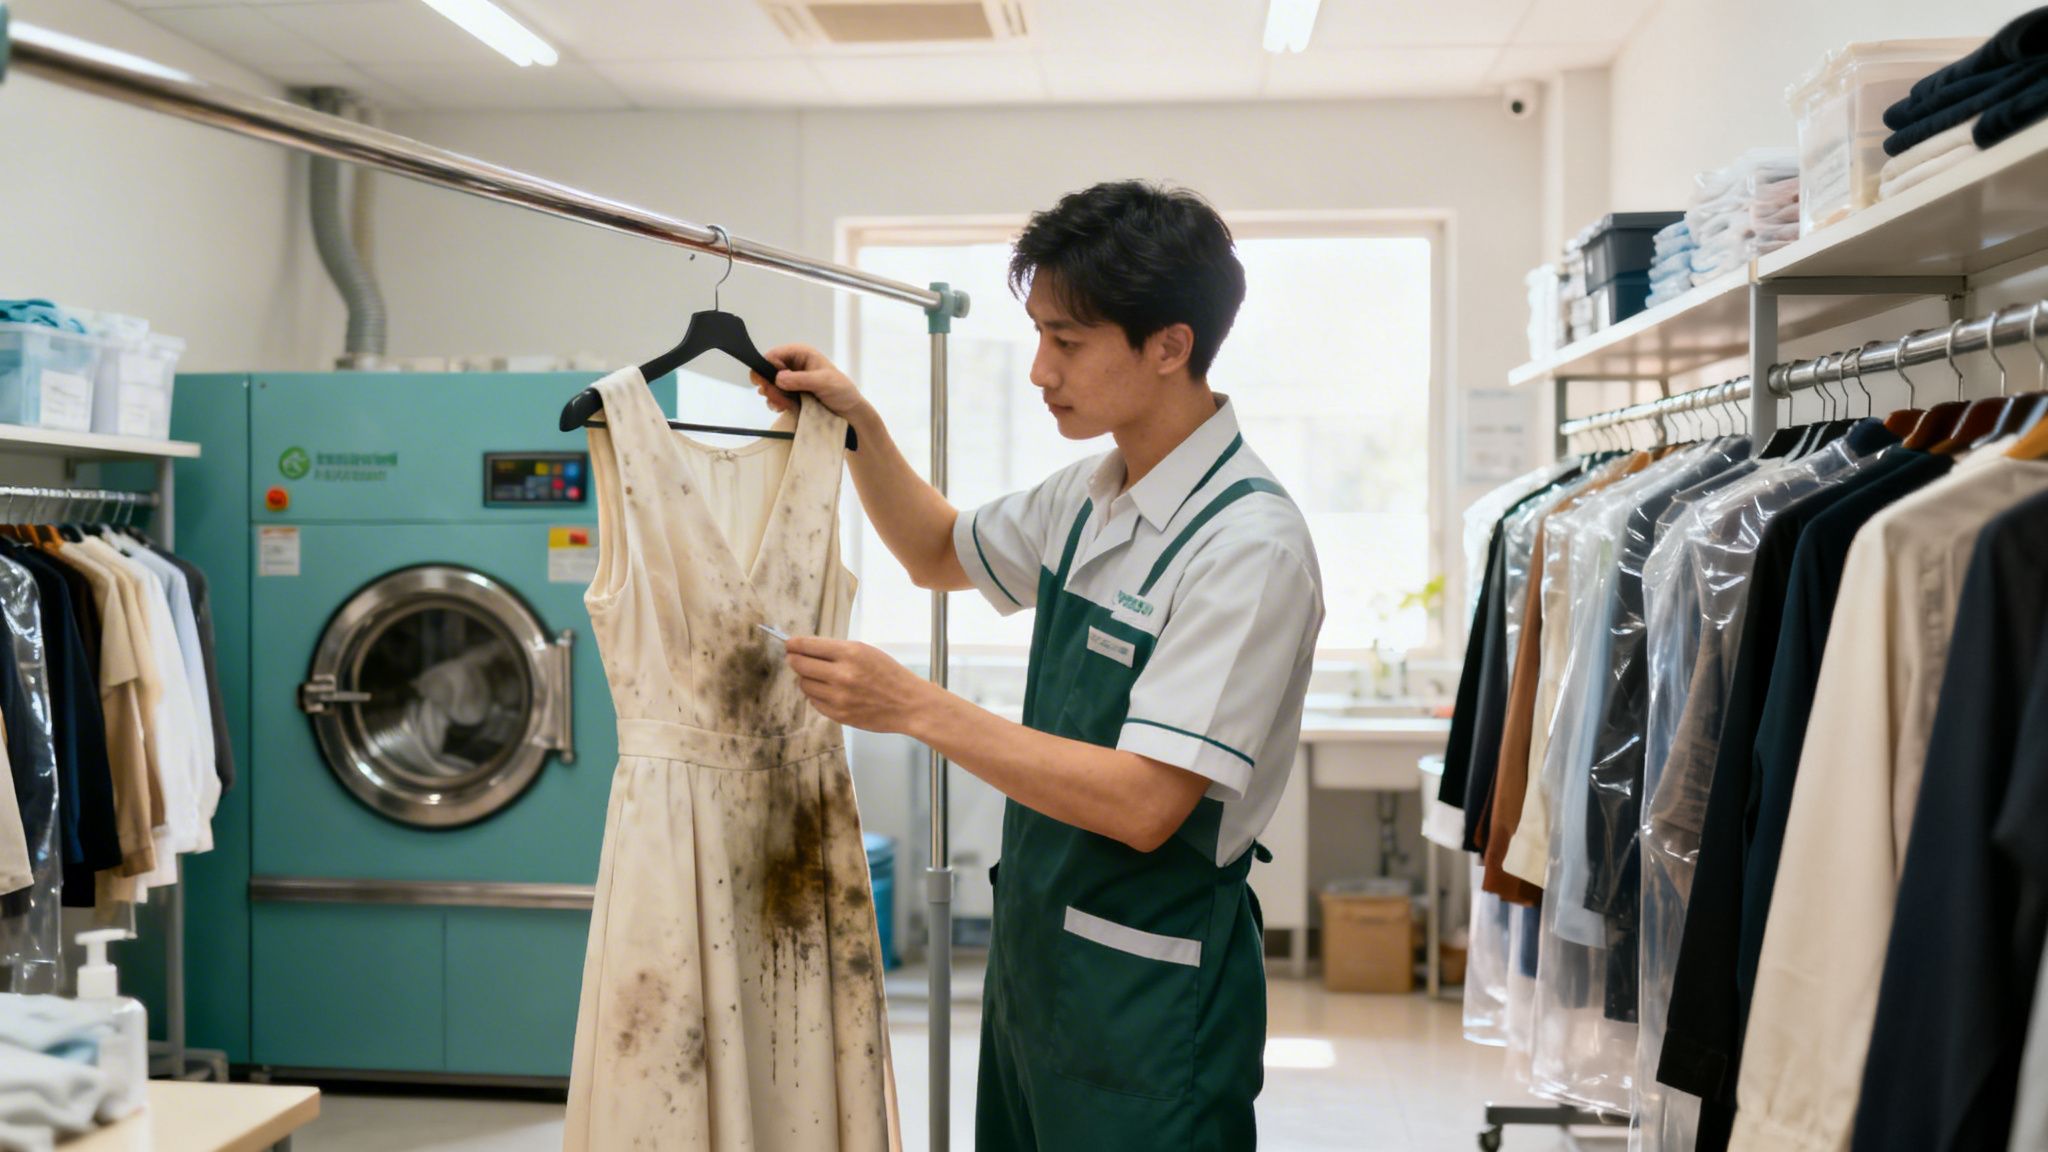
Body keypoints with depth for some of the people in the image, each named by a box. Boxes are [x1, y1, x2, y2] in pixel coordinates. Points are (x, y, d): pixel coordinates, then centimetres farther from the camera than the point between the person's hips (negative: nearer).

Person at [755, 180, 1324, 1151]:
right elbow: (939, 556, 23)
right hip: (1032, 954, 8)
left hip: (1147, 988, -7)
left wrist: (915, 706, -24)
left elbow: (1144, 803, -25)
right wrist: (860, 426, 6)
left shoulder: (1250, 545, -20)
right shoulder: (1088, 497, 4)